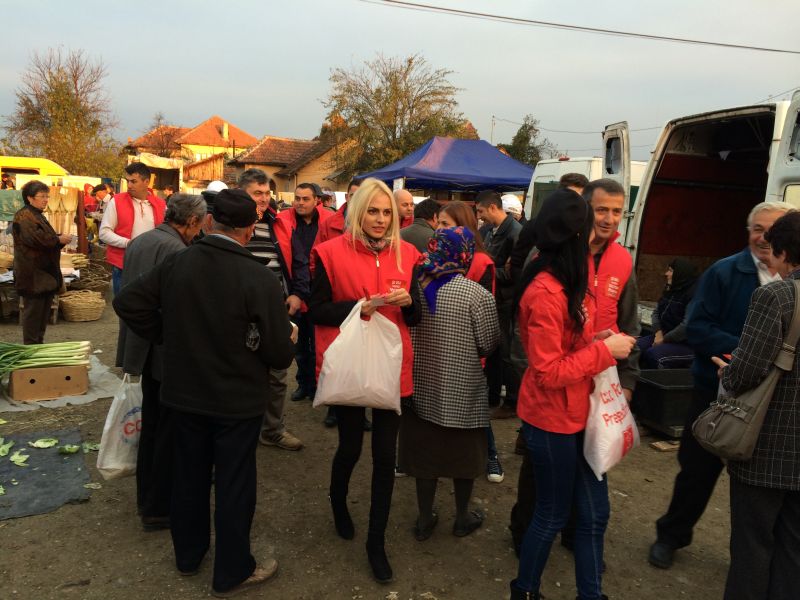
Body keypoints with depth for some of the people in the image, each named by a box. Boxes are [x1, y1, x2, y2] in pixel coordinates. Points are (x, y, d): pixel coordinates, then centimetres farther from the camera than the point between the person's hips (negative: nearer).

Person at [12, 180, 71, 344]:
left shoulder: (37, 215, 21)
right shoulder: (24, 217, -12)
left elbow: (46, 238, 29)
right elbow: (36, 238, -27)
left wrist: (60, 238, 9)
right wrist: (59, 239, -17)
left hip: (45, 273, 10)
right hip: (34, 275, -10)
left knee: (44, 311, 13)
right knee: (33, 311, -4)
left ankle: (39, 343, 22)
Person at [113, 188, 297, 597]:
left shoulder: (175, 263, -8)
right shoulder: (259, 279, -22)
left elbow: (127, 303, -2)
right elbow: (280, 353, -21)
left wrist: (168, 337, 7)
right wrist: (287, 344, 3)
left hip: (184, 391, 5)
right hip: (237, 400, -4)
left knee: (188, 475, 21)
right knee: (233, 484, 10)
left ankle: (188, 554, 40)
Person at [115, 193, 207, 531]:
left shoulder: (137, 243, 6)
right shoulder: (176, 251, -22)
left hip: (144, 347, 9)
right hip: (169, 352, -9)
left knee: (151, 424, 22)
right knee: (169, 431, 5)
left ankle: (146, 495, 37)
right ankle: (159, 509, 18)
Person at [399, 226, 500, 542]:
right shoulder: (476, 294, -18)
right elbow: (489, 344, -10)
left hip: (421, 386, 4)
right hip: (462, 391, -3)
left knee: (426, 450, 16)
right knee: (463, 452, 15)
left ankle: (424, 519, 29)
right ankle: (462, 518, 33)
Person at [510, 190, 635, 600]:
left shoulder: (569, 281, 6)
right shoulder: (546, 294, -25)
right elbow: (549, 371, -23)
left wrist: (600, 342, 1)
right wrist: (604, 350, -18)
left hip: (578, 414, 9)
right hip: (552, 421, -9)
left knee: (594, 513, 16)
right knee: (553, 515, 11)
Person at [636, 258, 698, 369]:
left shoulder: (694, 293, -18)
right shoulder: (670, 289, 13)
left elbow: (687, 325, -26)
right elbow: (657, 312, 14)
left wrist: (664, 339, -17)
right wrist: (658, 333, -4)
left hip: (686, 344, -8)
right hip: (663, 335, 9)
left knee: (651, 354, -30)